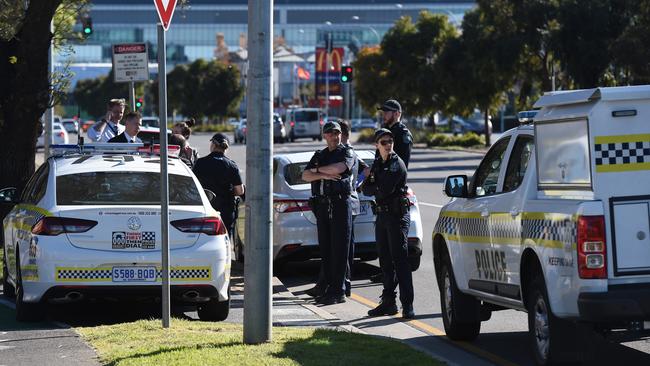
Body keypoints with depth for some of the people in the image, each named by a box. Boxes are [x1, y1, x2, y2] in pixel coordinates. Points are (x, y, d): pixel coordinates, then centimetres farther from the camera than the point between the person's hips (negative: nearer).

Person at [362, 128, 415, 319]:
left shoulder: (397, 164, -10)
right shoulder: (377, 164, 15)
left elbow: (385, 190, -19)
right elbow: (366, 189, 10)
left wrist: (373, 187, 1)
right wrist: (378, 188, -9)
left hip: (397, 216, -8)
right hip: (382, 215, 8)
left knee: (400, 260, -12)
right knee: (385, 260, 11)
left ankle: (407, 305, -16)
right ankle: (388, 302, 18)